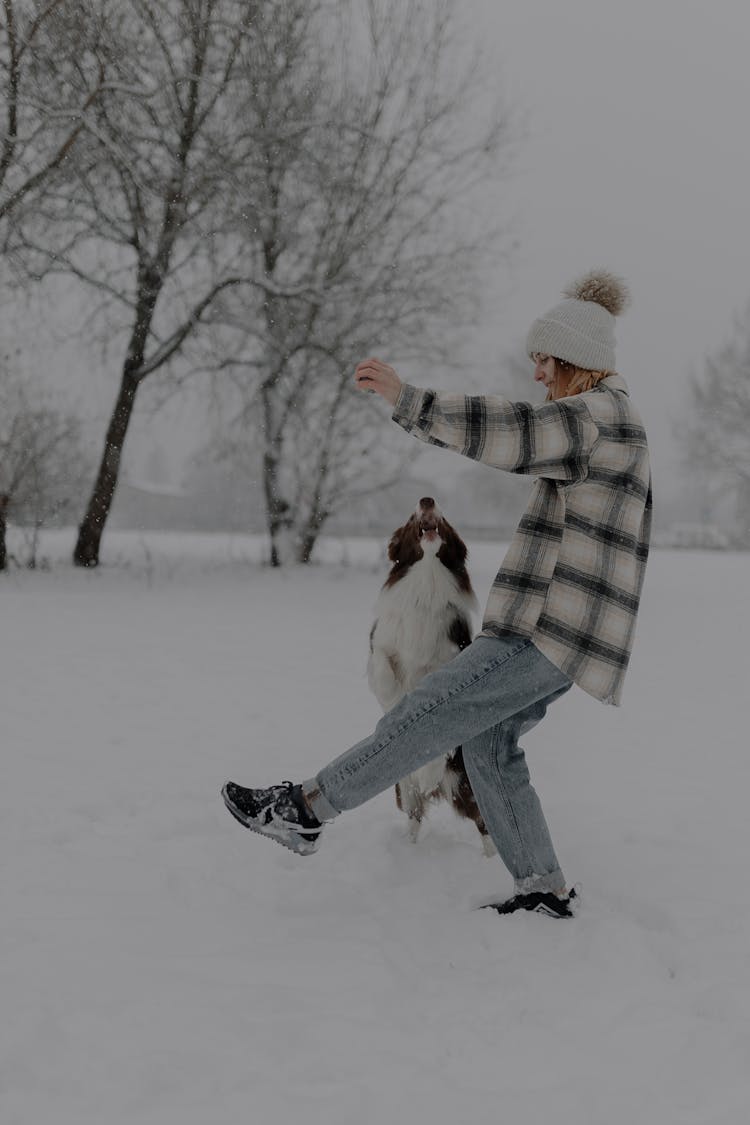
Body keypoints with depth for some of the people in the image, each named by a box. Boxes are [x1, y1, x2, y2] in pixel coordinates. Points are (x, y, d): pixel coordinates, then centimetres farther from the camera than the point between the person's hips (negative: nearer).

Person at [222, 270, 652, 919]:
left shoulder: (598, 415, -11)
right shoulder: (611, 420, 23)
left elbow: (511, 432, -27)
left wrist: (407, 398, -30)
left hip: (553, 630, -11)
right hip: (561, 633, 11)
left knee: (434, 711, -10)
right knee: (488, 742, 11)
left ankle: (306, 811, -8)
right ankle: (544, 889, 14)